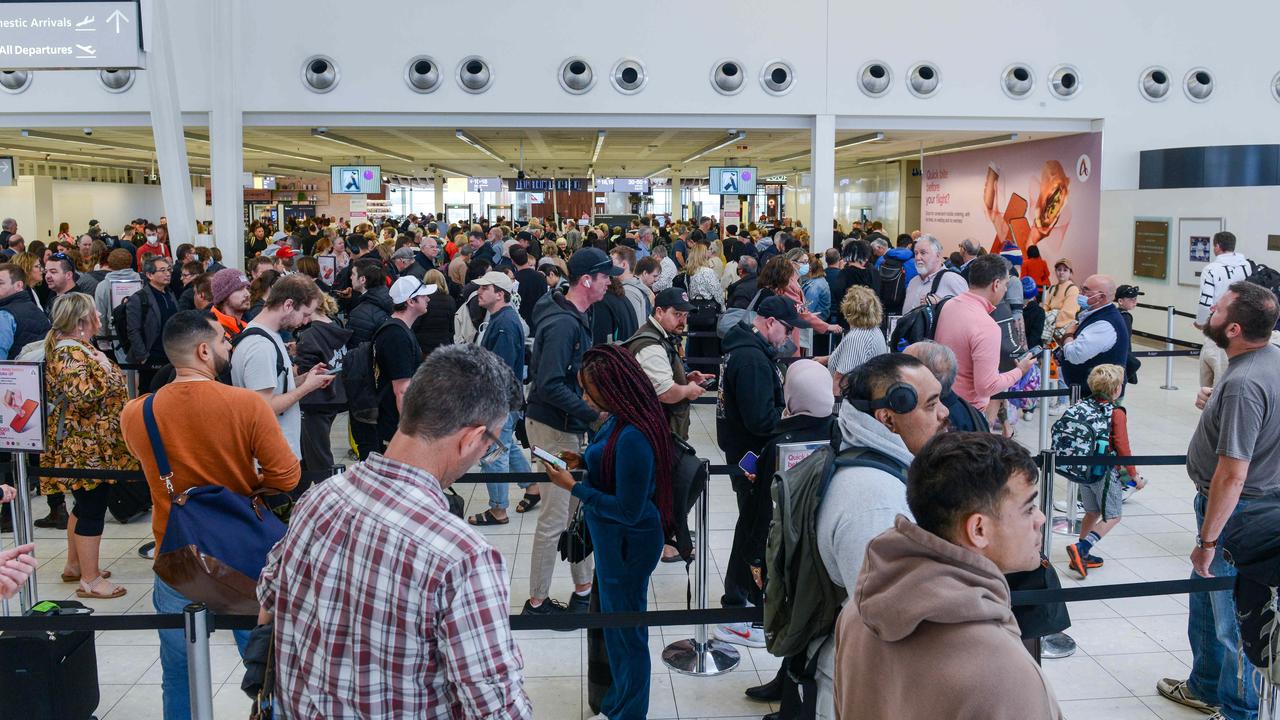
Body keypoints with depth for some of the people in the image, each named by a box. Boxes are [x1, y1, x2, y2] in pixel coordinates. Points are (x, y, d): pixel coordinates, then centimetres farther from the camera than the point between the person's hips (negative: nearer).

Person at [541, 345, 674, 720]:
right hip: (613, 538, 10)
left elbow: (628, 510, -27)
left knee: (626, 630, 11)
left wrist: (573, 487, -23)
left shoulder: (633, 438, -31)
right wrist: (582, 459, 1)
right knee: (612, 617, 26)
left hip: (627, 544, -10)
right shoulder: (620, 420, -4)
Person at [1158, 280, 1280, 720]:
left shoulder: (1243, 384, -30)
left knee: (1231, 621, 7)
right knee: (1205, 598, 25)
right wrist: (1216, 405, 7)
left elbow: (1233, 475, -28)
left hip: (1234, 513, -10)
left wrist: (1208, 540, -22)